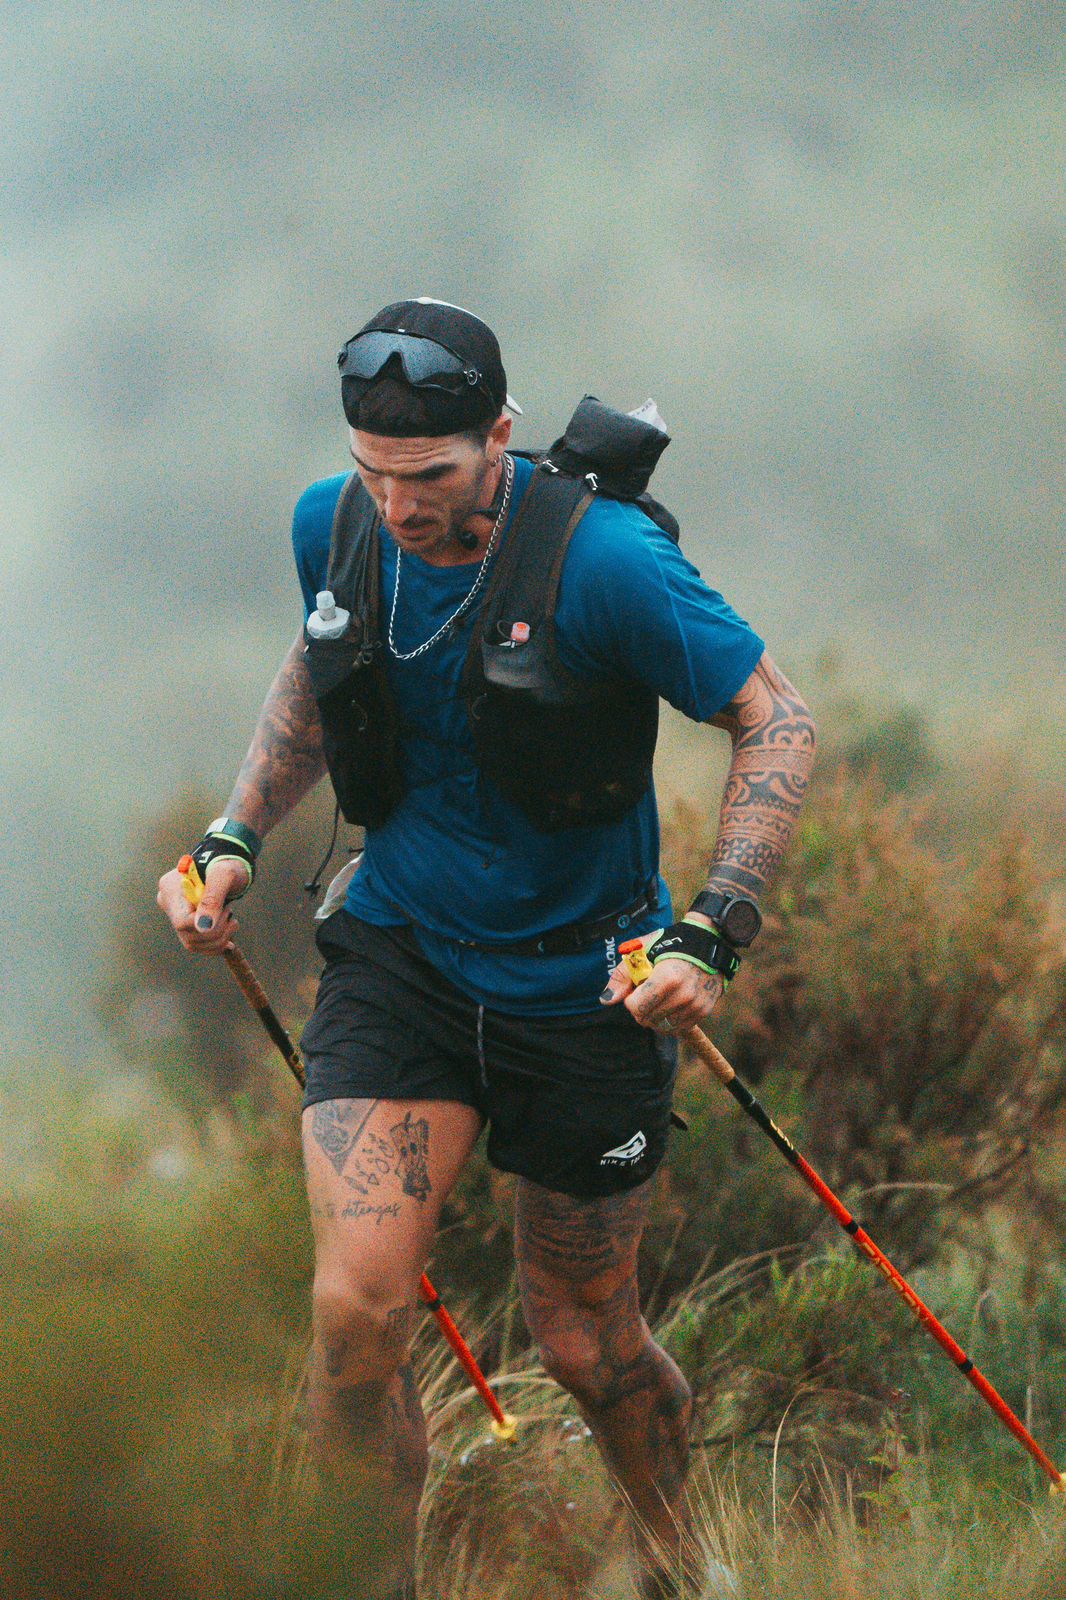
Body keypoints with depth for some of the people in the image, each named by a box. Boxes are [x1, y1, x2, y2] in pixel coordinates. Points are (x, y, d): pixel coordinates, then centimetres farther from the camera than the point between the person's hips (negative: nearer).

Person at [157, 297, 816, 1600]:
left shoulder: (603, 561, -22)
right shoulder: (334, 527, -7)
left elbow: (778, 724, -14)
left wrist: (712, 935, -24)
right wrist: (235, 837, 3)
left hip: (580, 988, -3)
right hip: (398, 955, 3)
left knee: (581, 1340, 10)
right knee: (354, 1310, -16)